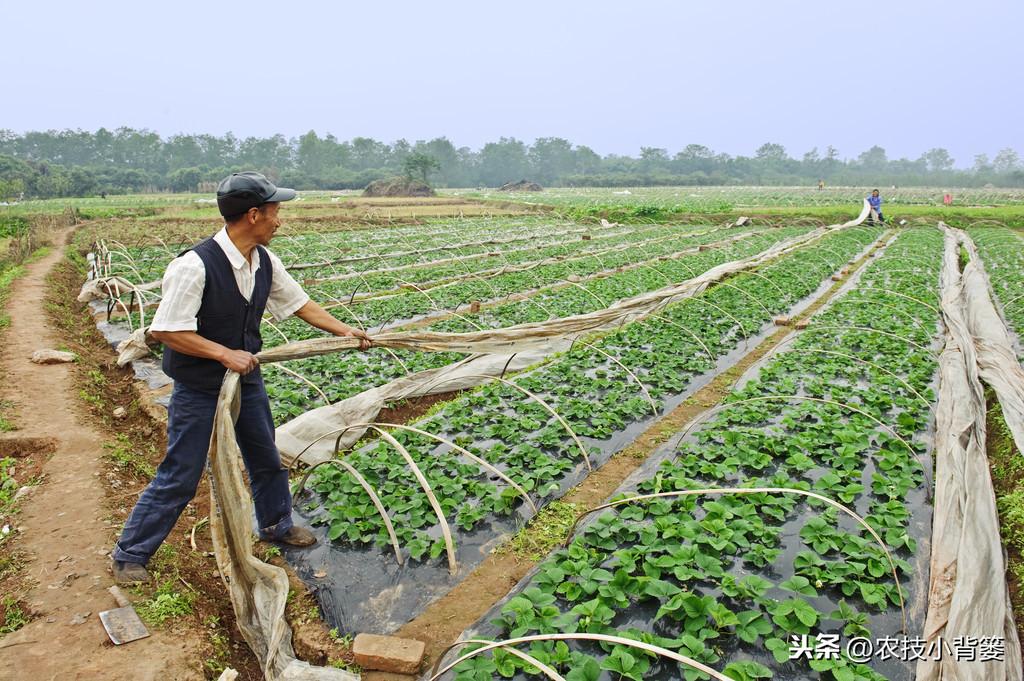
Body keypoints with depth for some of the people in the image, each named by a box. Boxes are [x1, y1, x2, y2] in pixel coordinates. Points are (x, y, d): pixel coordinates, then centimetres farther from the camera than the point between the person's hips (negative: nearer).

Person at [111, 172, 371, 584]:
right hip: (198, 388, -7)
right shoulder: (196, 265, -27)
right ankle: (129, 555, 22)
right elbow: (165, 330, -25)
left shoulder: (265, 262, -5)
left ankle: (275, 525, 45)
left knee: (267, 460, 20)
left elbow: (300, 304, 8)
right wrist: (225, 354, -27)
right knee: (180, 476, 2)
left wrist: (344, 331, 2)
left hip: (246, 378, 7)